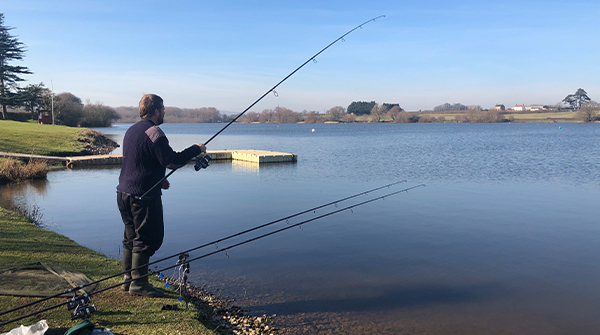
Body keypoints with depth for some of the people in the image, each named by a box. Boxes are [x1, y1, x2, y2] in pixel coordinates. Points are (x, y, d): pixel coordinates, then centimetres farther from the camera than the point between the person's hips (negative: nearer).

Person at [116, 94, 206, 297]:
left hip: (124, 193, 10)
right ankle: (138, 284, 7)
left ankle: (128, 279, 27)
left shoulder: (131, 130, 14)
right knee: (146, 239, 0)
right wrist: (196, 149, -7)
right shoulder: (153, 132, -16)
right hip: (143, 196, -10)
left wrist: (158, 179, 25)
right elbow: (172, 161, -20)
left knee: (131, 237, 17)